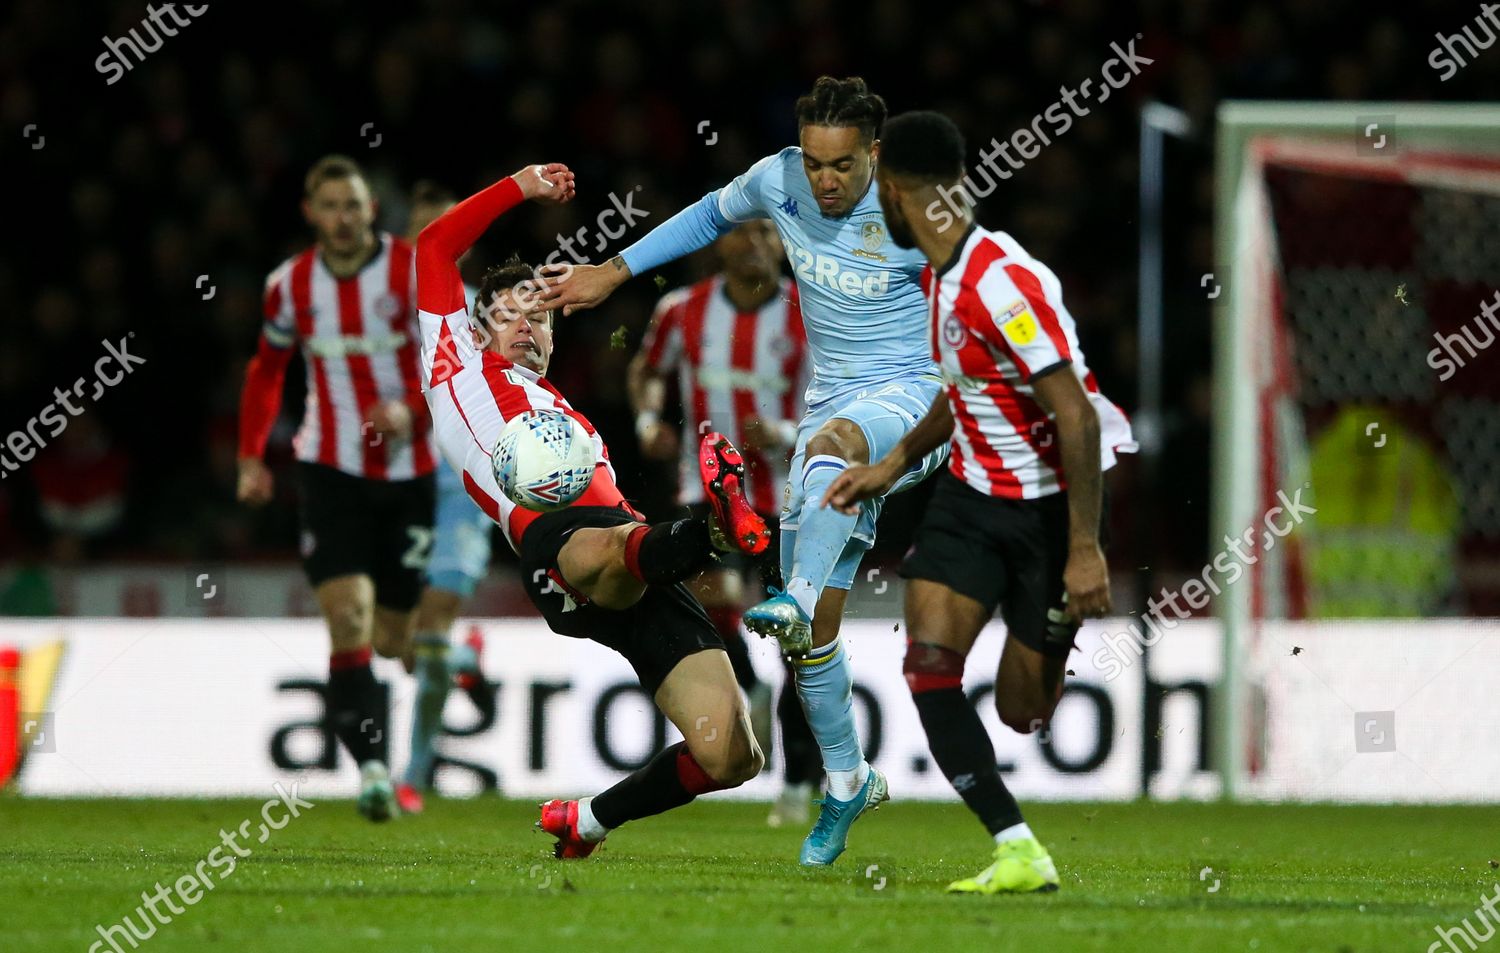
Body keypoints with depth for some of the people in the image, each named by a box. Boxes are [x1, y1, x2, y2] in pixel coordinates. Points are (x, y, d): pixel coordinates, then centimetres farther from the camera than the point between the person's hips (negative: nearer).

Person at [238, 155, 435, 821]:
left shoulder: (416, 272, -9)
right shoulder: (290, 285, 2)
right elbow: (267, 370, 19)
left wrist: (413, 410, -27)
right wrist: (251, 457, 14)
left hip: (410, 472, -1)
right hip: (332, 472, 1)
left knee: (395, 639, 5)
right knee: (349, 622, -17)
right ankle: (372, 767, -22)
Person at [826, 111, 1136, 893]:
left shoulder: (1001, 283, -25)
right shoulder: (938, 275, 4)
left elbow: (1077, 416, -27)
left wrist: (1085, 549, -27)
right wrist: (894, 464, 20)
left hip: (1050, 501, -7)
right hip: (972, 491, 7)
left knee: (1023, 709, -3)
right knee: (929, 659, -13)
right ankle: (1016, 851, -8)